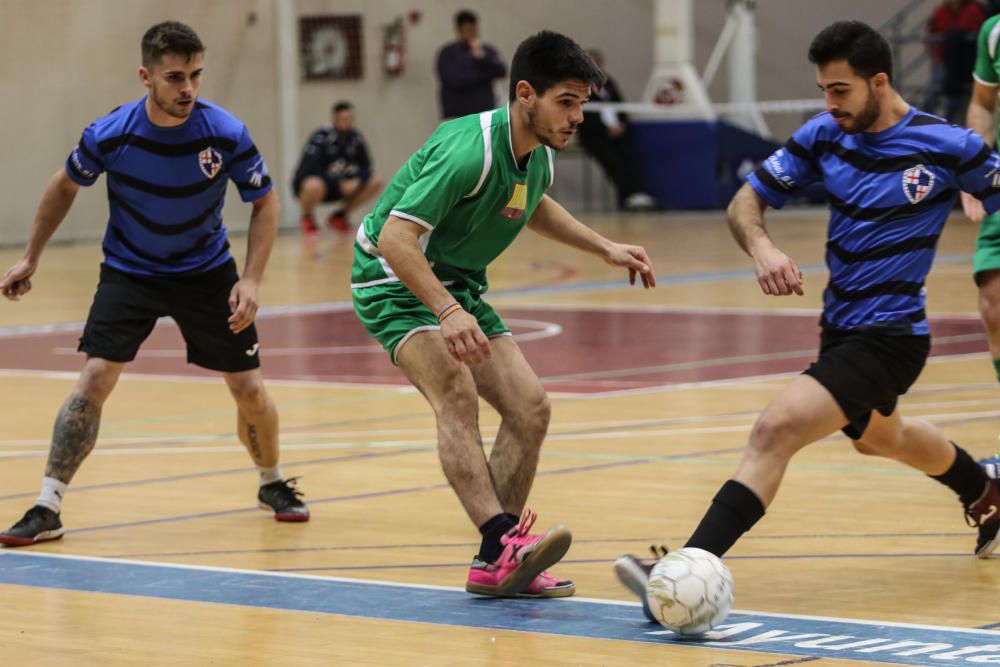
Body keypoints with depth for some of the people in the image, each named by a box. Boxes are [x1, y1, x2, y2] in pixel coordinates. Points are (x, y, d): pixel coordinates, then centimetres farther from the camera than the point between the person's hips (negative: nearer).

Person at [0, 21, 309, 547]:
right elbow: (64, 186, 1)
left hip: (207, 271, 1)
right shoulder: (109, 135, -21)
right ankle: (47, 509, -11)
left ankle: (272, 484, 30)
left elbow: (265, 204, -6)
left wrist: (251, 280, -16)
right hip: (129, 272, -1)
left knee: (249, 390, 1)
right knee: (95, 379, -17)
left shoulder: (226, 134, -21)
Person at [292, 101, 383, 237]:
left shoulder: (356, 139, -4)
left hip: (341, 186, 6)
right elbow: (312, 170, -26)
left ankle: (339, 215, 7)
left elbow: (365, 168, 1)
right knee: (314, 186, -42)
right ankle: (307, 218, -8)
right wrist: (339, 185, -30)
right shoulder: (321, 138, -22)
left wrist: (357, 181, -21)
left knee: (375, 183, -9)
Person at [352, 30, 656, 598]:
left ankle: (496, 566, 3)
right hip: (394, 280, -9)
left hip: (459, 287, 9)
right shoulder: (469, 151, -29)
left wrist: (605, 248, 17)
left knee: (529, 408, -1)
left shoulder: (540, 155, -1)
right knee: (456, 391, -32)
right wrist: (447, 312, -45)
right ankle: (503, 542, -44)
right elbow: (395, 239, -35)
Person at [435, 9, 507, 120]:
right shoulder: (447, 53, 2)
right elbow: (455, 79, -11)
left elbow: (501, 71, -3)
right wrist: (484, 74, -4)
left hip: (484, 114, 2)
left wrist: (482, 56, -16)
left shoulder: (488, 51, 12)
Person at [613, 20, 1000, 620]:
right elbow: (747, 201, 1)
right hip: (841, 326, 8)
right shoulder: (825, 136, -2)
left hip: (888, 338, -8)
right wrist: (762, 248, -19)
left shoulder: (948, 146, -15)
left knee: (777, 429, -25)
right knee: (878, 437, 34)